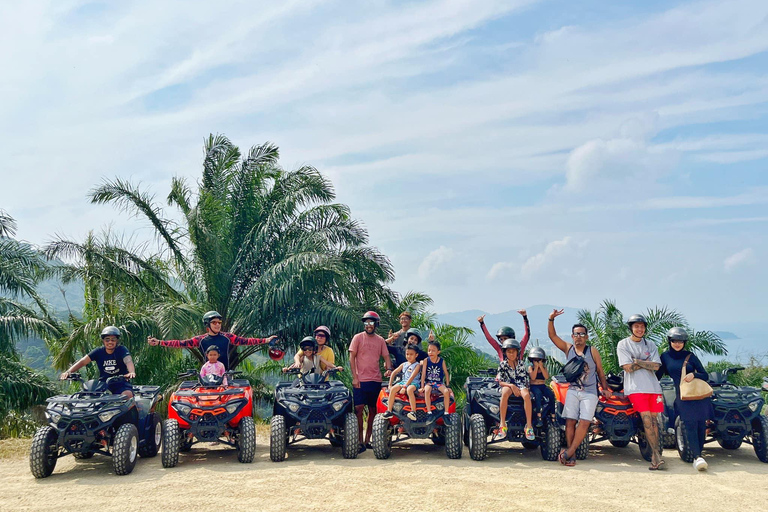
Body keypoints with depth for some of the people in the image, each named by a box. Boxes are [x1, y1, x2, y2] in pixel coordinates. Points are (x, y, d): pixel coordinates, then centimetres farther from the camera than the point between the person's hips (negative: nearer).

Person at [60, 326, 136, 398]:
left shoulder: (122, 350, -4)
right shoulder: (98, 351, 5)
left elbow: (128, 361, -23)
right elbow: (83, 362, -5)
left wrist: (132, 372, -46)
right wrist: (68, 372, -22)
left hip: (120, 383, -3)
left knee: (128, 394, -32)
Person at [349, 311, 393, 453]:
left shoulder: (380, 340, 11)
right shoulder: (358, 337, 2)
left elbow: (386, 357, 11)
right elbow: (352, 357, -1)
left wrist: (389, 368, -11)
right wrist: (355, 377, -9)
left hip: (376, 380, 4)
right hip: (360, 380, -3)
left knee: (373, 410, 6)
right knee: (359, 409, -8)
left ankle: (368, 440, 15)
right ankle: (360, 441, -3)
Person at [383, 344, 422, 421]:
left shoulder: (417, 365, 2)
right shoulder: (404, 364, 19)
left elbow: (412, 377, -11)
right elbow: (394, 372, 20)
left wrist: (405, 386, -22)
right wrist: (390, 384, 9)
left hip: (413, 383, -5)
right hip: (403, 382, 5)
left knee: (409, 389, -40)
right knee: (393, 389, -25)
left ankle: (413, 412, -42)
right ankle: (389, 411, -23)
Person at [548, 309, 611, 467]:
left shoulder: (593, 352, 4)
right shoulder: (568, 348, 7)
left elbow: (600, 371, 9)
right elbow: (552, 335, -1)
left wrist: (605, 388, 4)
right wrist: (551, 320, -14)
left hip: (590, 392, -1)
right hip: (573, 390, 1)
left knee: (584, 422, -14)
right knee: (570, 421, -6)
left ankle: (569, 452, -10)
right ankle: (572, 456, -2)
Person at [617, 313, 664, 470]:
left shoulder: (650, 345, 15)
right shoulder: (623, 344, 4)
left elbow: (656, 366, 1)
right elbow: (628, 367, -7)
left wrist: (639, 362, -7)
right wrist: (647, 363, -1)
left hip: (653, 386, 4)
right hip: (635, 388, -4)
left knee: (654, 420, 1)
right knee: (647, 419, -13)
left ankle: (654, 456, 4)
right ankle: (657, 454, -13)